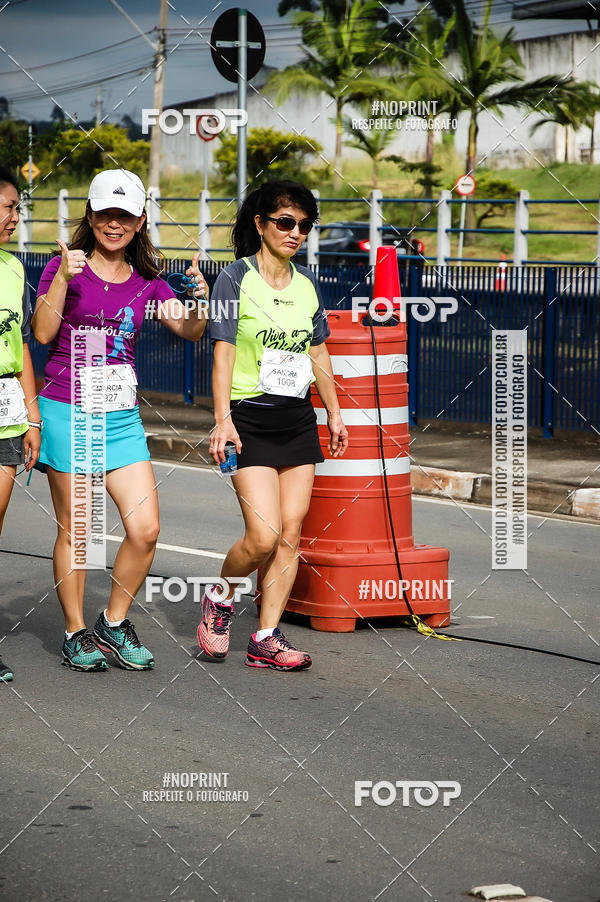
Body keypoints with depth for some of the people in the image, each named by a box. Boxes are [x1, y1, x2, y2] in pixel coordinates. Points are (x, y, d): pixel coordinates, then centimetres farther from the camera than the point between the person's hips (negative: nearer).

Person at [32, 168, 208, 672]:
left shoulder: (146, 282, 11)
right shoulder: (66, 267, -1)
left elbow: (191, 332, 8)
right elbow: (43, 332, -11)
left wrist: (201, 299, -11)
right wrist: (63, 278, -21)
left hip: (121, 417, 4)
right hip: (69, 412, -4)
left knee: (146, 529, -5)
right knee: (75, 530, 0)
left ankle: (115, 623, 14)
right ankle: (76, 634, 14)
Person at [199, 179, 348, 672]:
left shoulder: (307, 284, 10)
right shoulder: (235, 280, -6)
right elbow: (223, 353, -9)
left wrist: (335, 412, 18)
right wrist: (223, 419, -16)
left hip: (299, 421, 6)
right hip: (252, 420, -6)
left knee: (291, 534, 1)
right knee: (264, 536, -14)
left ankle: (266, 638, 6)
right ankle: (220, 597, 13)